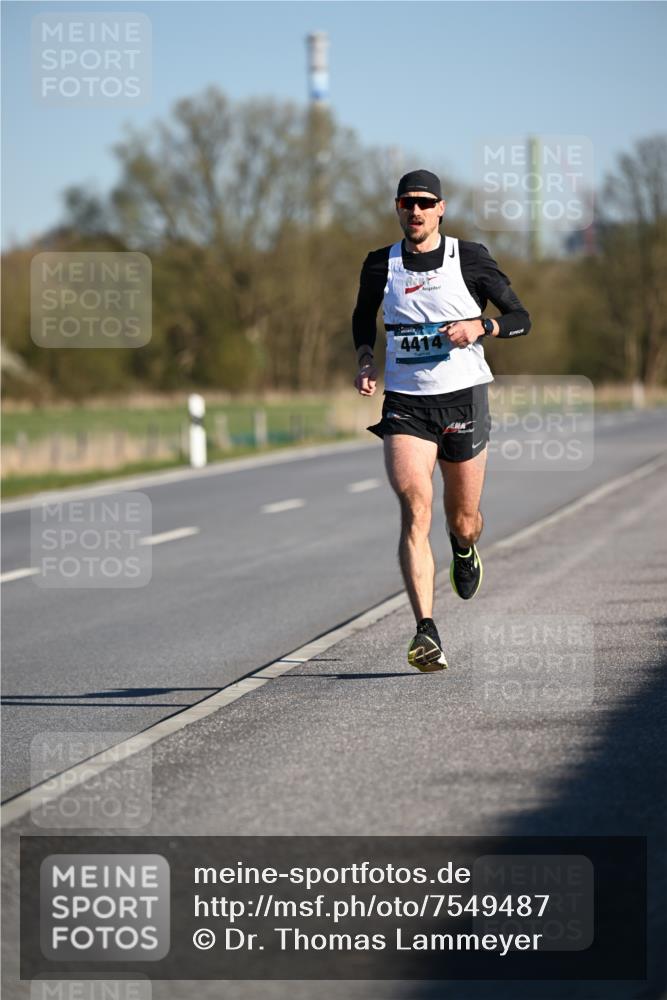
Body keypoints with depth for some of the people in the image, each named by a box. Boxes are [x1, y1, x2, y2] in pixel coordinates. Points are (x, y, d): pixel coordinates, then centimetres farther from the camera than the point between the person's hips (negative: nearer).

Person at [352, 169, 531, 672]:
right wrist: (366, 359, 3)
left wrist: (479, 327, -16)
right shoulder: (380, 266, 5)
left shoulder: (471, 258, -1)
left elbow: (521, 318, 3)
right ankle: (427, 631, -25)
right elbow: (363, 318, 23)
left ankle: (465, 550, 51)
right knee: (415, 509, -19)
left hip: (463, 398, 0)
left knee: (463, 520, 10)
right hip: (405, 404, 0)